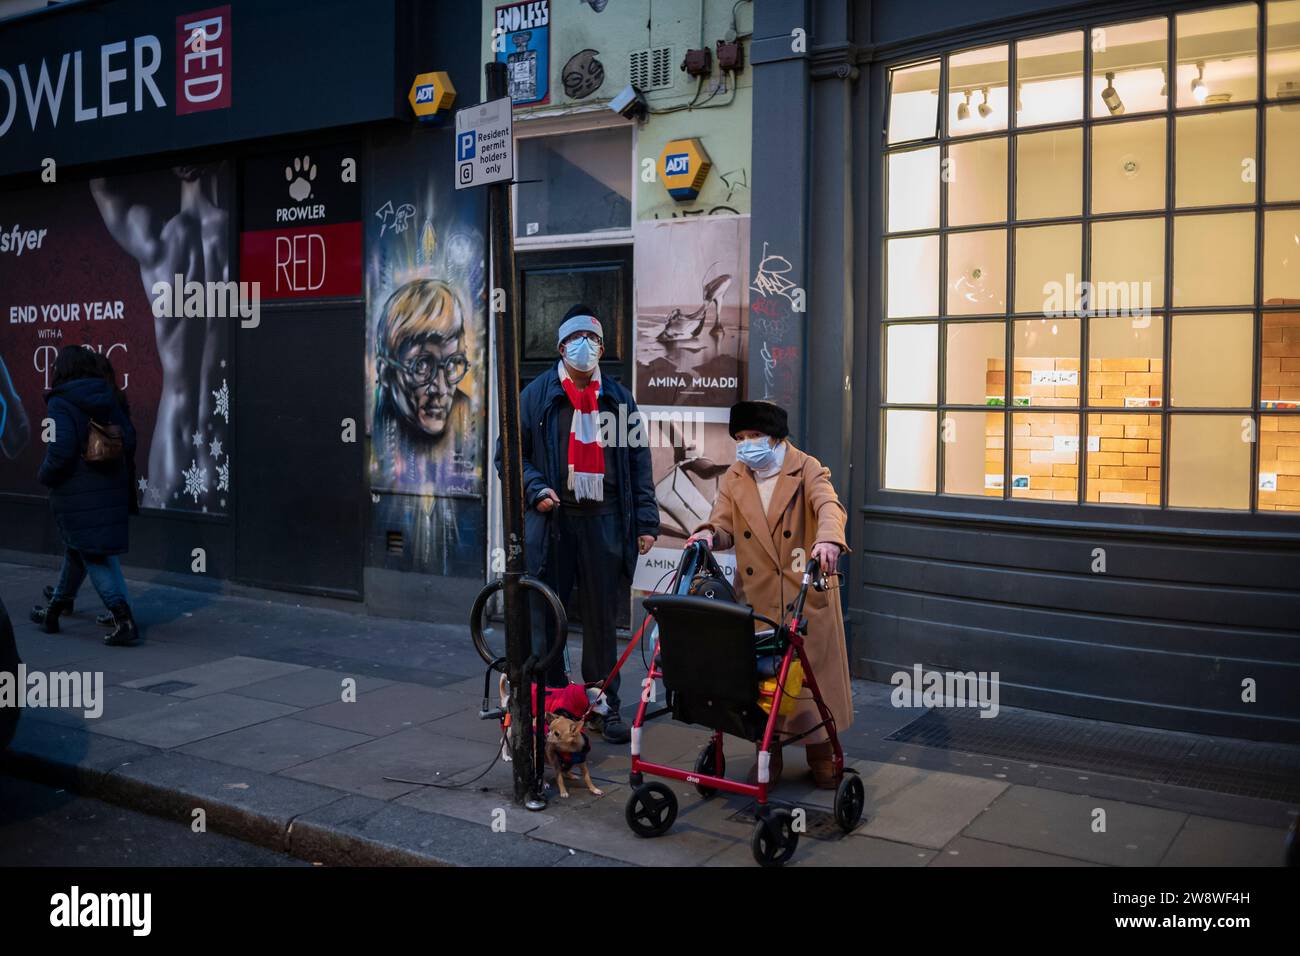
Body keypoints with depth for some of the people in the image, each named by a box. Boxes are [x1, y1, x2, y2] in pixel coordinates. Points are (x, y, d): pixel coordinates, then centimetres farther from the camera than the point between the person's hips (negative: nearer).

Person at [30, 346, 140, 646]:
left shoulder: (61, 403, -12)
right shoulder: (109, 398, 6)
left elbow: (61, 451, -21)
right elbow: (129, 439, 4)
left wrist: (46, 476, -3)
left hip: (77, 494, -6)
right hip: (112, 490, 7)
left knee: (96, 557, -2)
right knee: (77, 550, 21)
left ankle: (124, 618, -12)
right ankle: (54, 611, 35)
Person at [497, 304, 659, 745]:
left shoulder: (618, 398, 11)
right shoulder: (536, 395, 4)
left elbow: (638, 461, 11)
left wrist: (646, 521, 5)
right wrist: (535, 490, -10)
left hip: (602, 521, 1)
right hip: (551, 521, -1)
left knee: (601, 617, 7)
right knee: (545, 614, 5)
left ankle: (604, 706, 17)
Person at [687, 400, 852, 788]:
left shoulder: (807, 469, -6)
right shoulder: (734, 478, 7)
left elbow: (829, 507, -24)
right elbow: (723, 522, 2)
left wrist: (828, 539, -46)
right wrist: (707, 535, -23)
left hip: (807, 594, -3)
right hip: (756, 597, 3)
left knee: (815, 670, 5)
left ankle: (821, 754, 22)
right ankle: (769, 753, 21)